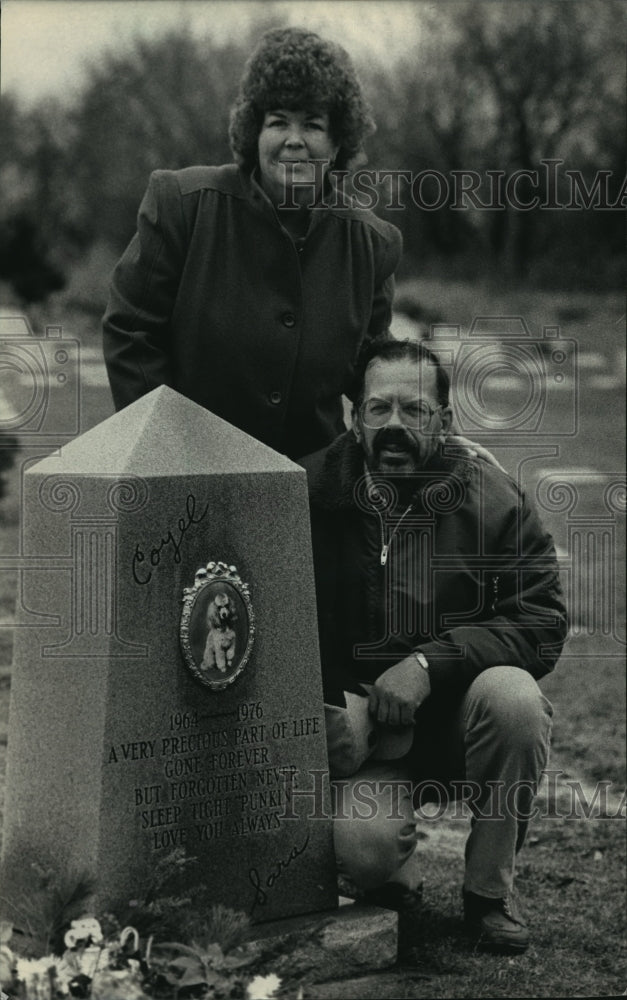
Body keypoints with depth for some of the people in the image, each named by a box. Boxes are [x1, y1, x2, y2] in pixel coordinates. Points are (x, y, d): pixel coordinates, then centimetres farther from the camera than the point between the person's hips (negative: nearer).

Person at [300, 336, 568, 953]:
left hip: (457, 717, 1)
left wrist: (431, 661, -23)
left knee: (512, 696, -33)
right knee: (362, 847, -30)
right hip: (363, 735, -1)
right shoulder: (313, 492, -4)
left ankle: (490, 890, -9)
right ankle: (398, 872, 13)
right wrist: (329, 707, -13)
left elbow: (541, 624, -11)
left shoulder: (493, 500, -6)